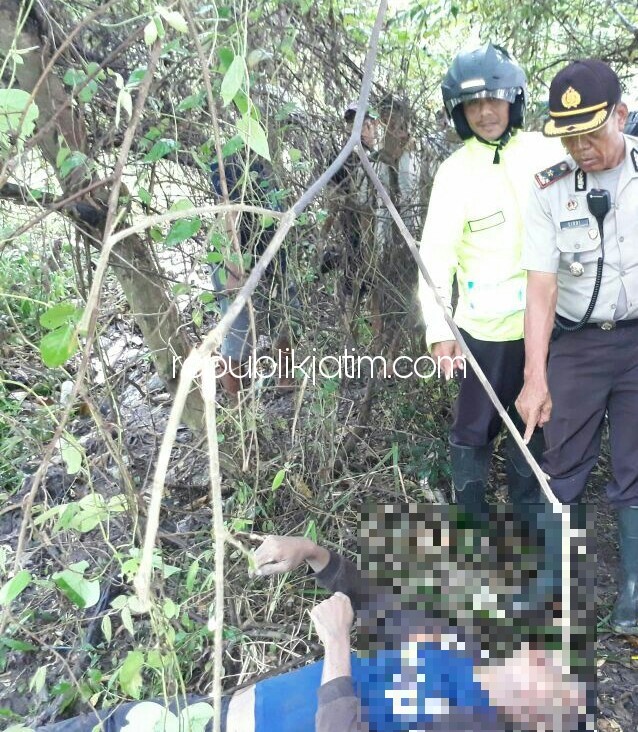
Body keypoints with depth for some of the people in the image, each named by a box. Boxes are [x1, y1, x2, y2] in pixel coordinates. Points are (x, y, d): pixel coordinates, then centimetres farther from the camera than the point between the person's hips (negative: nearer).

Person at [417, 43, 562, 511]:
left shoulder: (546, 152, 1)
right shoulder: (455, 173, -10)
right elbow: (435, 254, -15)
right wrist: (439, 329, -22)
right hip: (488, 324, -4)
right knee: (476, 427, 5)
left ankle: (528, 504, 39)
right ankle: (471, 514, 25)